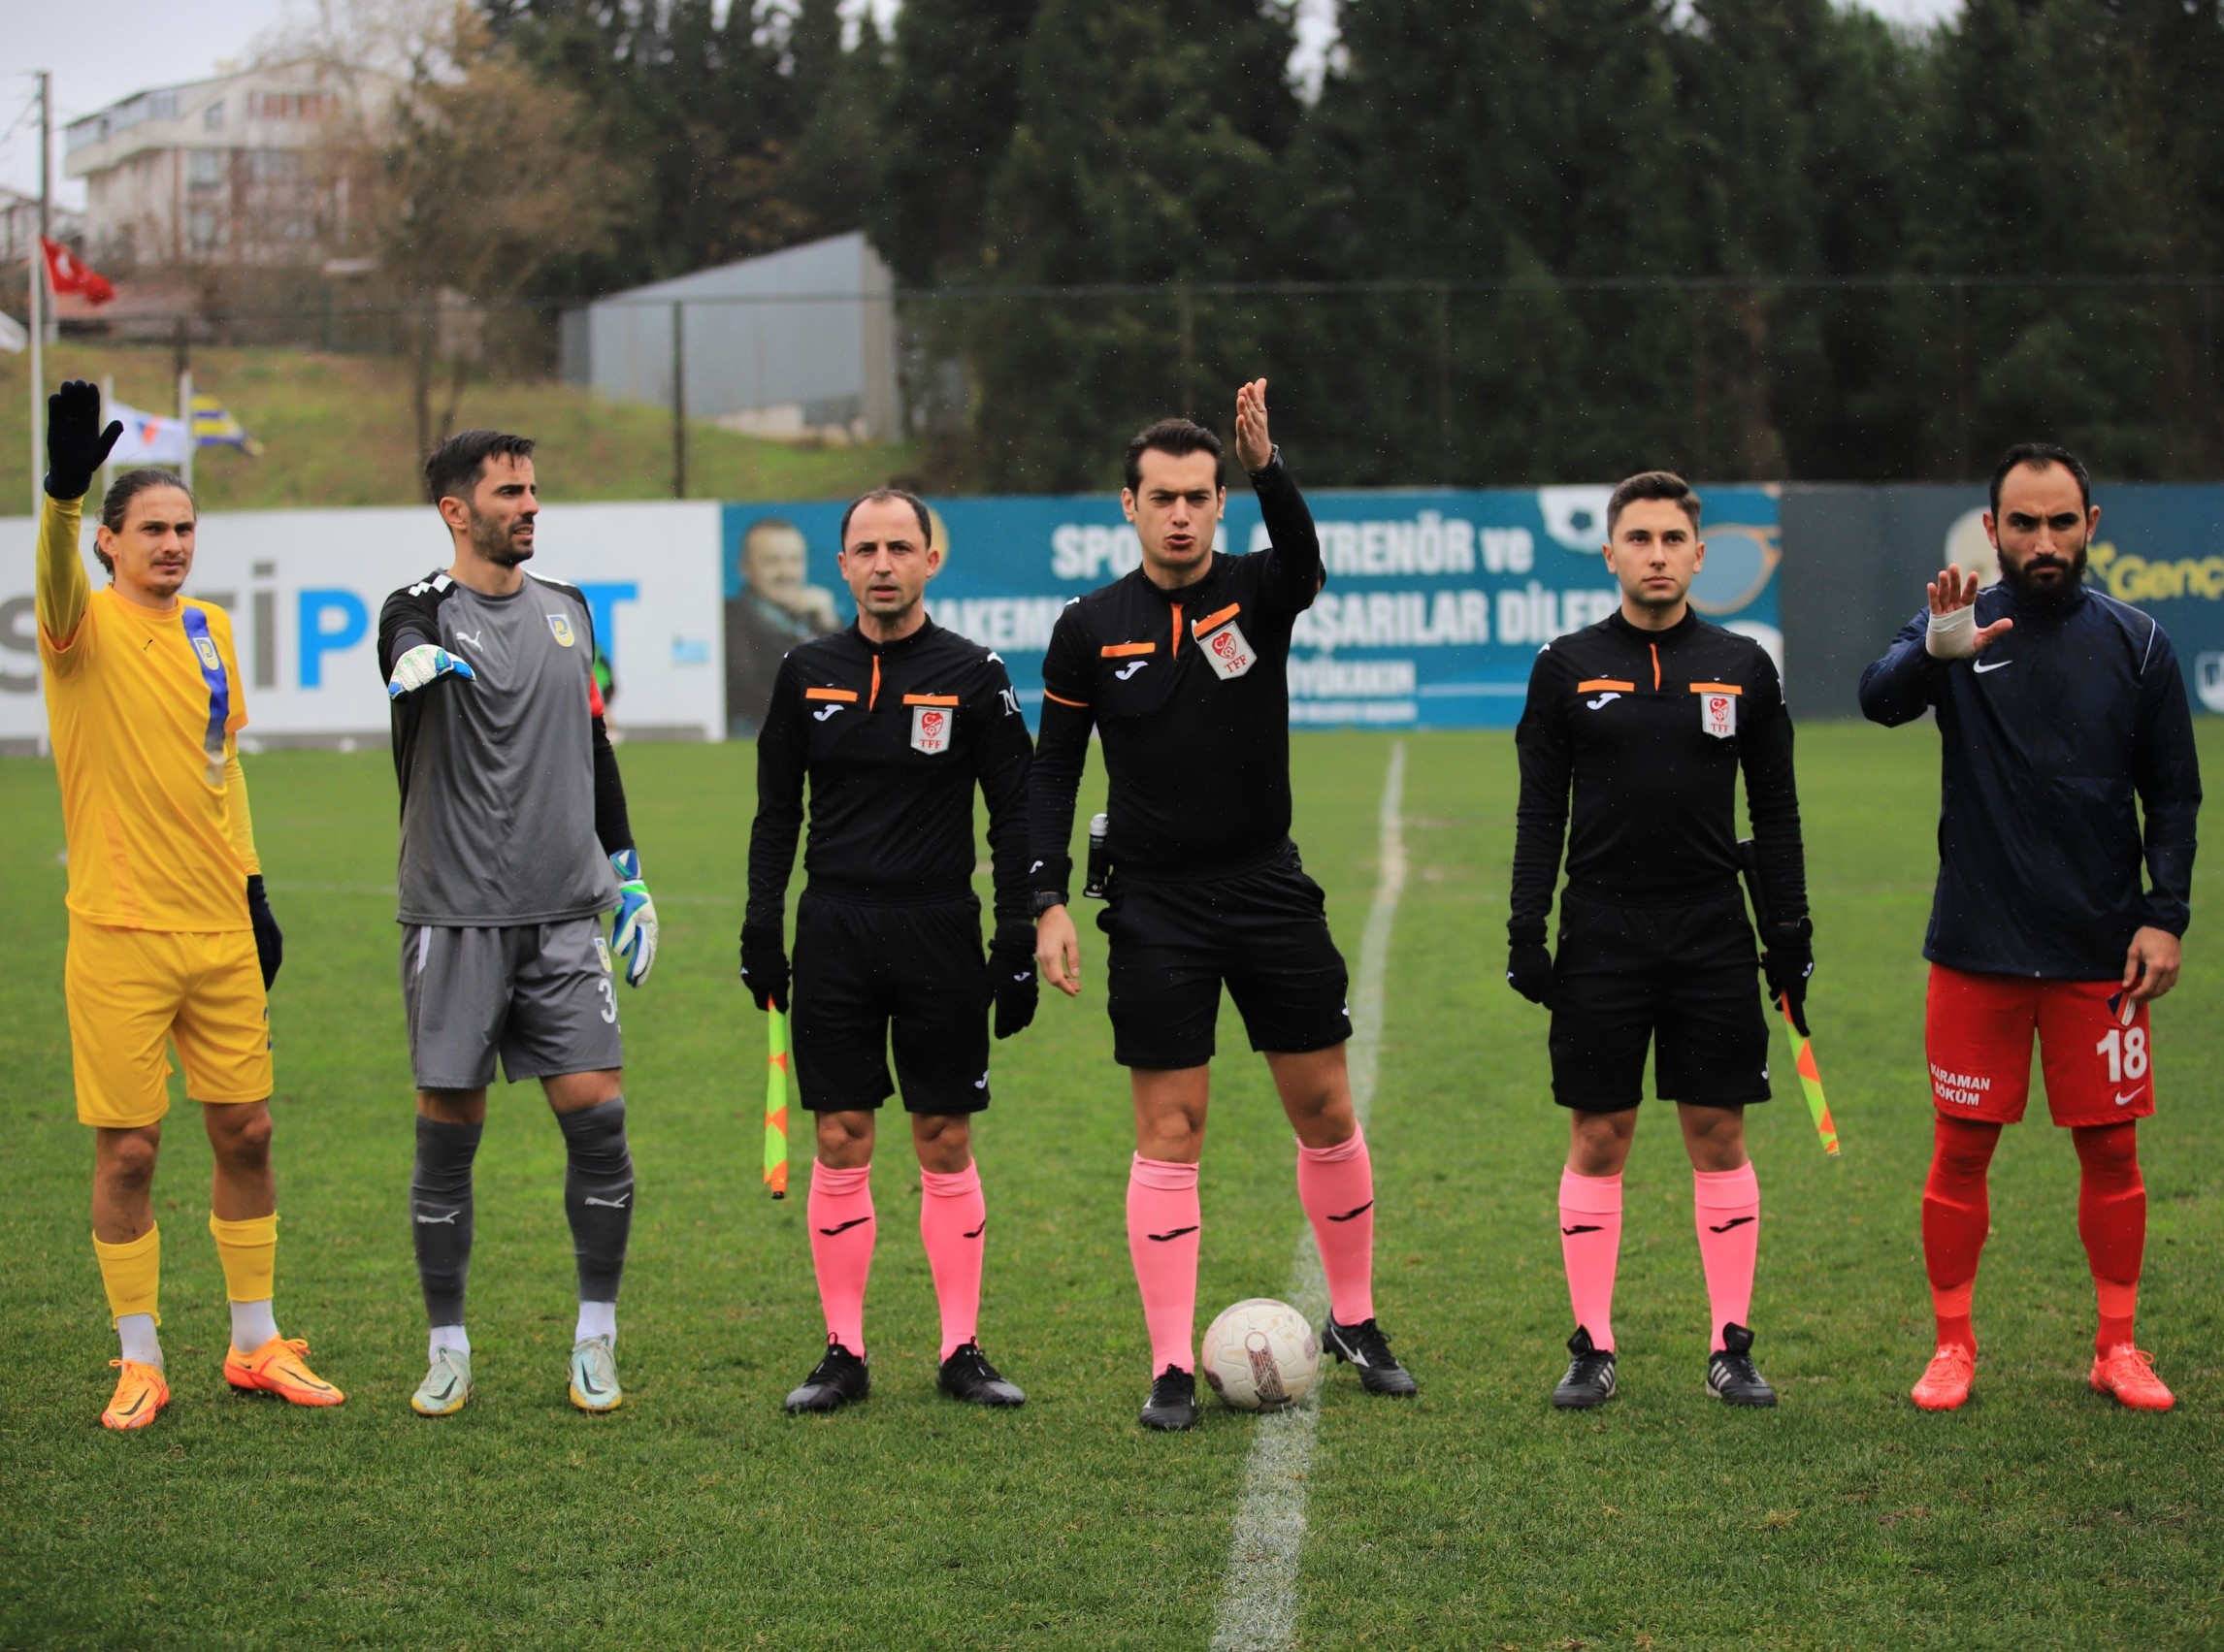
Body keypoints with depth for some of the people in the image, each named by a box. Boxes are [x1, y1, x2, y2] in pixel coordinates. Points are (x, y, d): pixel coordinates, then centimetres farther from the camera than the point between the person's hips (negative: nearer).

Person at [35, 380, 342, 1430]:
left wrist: (253, 889, 17)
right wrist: (65, 486, -50)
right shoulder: (88, 628, -7)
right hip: (119, 937, -5)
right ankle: (140, 1363, 10)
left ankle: (257, 1345, 21)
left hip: (221, 928, 5)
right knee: (127, 1149, -1)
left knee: (244, 1132, 9)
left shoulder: (209, 630, 10)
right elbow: (58, 579, -31)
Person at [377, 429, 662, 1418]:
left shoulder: (567, 611, 13)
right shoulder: (422, 609, -3)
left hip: (566, 914, 3)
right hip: (455, 918, -3)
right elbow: (406, 646, -29)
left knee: (596, 1114, -6)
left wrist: (628, 877, 22)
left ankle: (596, 1338, 7)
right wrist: (421, 662, -53)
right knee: (447, 1132, 0)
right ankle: (448, 1348, 13)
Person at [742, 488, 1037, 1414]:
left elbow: (1016, 817, 1)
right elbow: (776, 812, 13)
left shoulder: (973, 676, -2)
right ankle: (844, 1353, 7)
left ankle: (962, 1351, 10)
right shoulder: (808, 674, 6)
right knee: (841, 1144, 1)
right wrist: (761, 931, 6)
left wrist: (1018, 946, -4)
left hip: (940, 936, -2)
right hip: (834, 931, 2)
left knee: (946, 1143, 2)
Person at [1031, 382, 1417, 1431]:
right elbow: (1053, 771, 4)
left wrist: (1267, 467, -44)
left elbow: (1303, 557, -26)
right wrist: (1049, 902, -5)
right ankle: (1172, 1367, 2)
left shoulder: (1258, 594, -1)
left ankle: (1353, 1321, 24)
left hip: (1268, 889, 1)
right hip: (1156, 904, -1)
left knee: (1326, 1112, 6)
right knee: (1169, 1133, -2)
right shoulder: (1091, 627, 0)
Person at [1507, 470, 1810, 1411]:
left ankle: (1732, 1348, 9)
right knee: (1598, 1139, 1)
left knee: (1718, 1135, 2)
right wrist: (1525, 930, -4)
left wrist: (1791, 932, 4)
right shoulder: (1567, 668, 3)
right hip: (1601, 935, -1)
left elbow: (1776, 812, 9)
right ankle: (1593, 1349, 8)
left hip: (1713, 937, 1)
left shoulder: (1742, 668, 6)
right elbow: (1540, 812, 3)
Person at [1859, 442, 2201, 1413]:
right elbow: (1879, 698, -21)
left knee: (2110, 1150, 5)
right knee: (1961, 1150, 3)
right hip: (1977, 949, -1)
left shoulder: (2134, 643, 3)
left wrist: (2166, 917, -4)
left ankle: (2117, 1348, 16)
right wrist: (1934, 652, -43)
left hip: (2101, 951, 1)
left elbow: (2173, 795, 7)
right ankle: (1953, 1345, 15)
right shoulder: (1960, 628, -1)